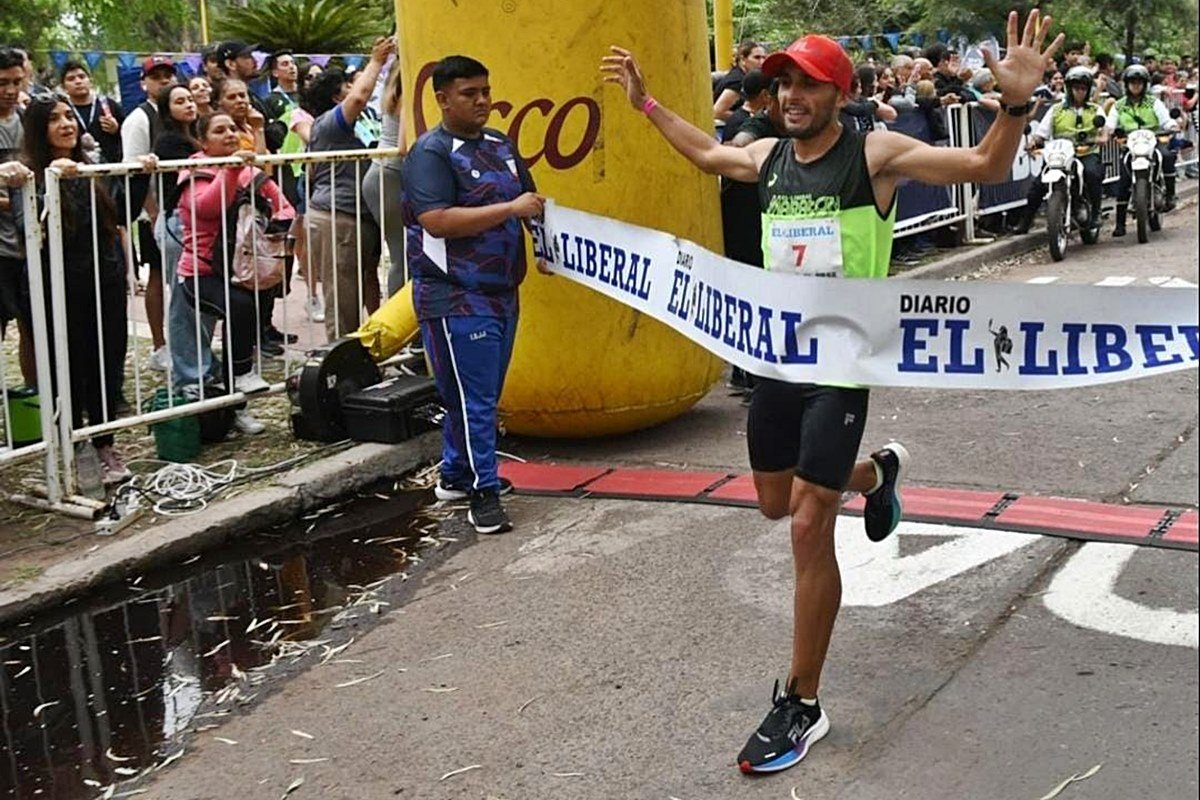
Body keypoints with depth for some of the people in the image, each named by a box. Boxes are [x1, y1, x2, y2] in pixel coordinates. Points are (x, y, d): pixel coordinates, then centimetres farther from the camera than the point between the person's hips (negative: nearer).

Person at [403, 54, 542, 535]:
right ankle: (484, 492, 2)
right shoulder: (430, 152, -11)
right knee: (473, 397, -6)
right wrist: (510, 209, -24)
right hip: (456, 297, -8)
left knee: (483, 394, 15)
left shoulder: (501, 145, 13)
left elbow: (529, 200, 25)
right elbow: (436, 221, -24)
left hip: (502, 292, 8)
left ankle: (455, 475, 29)